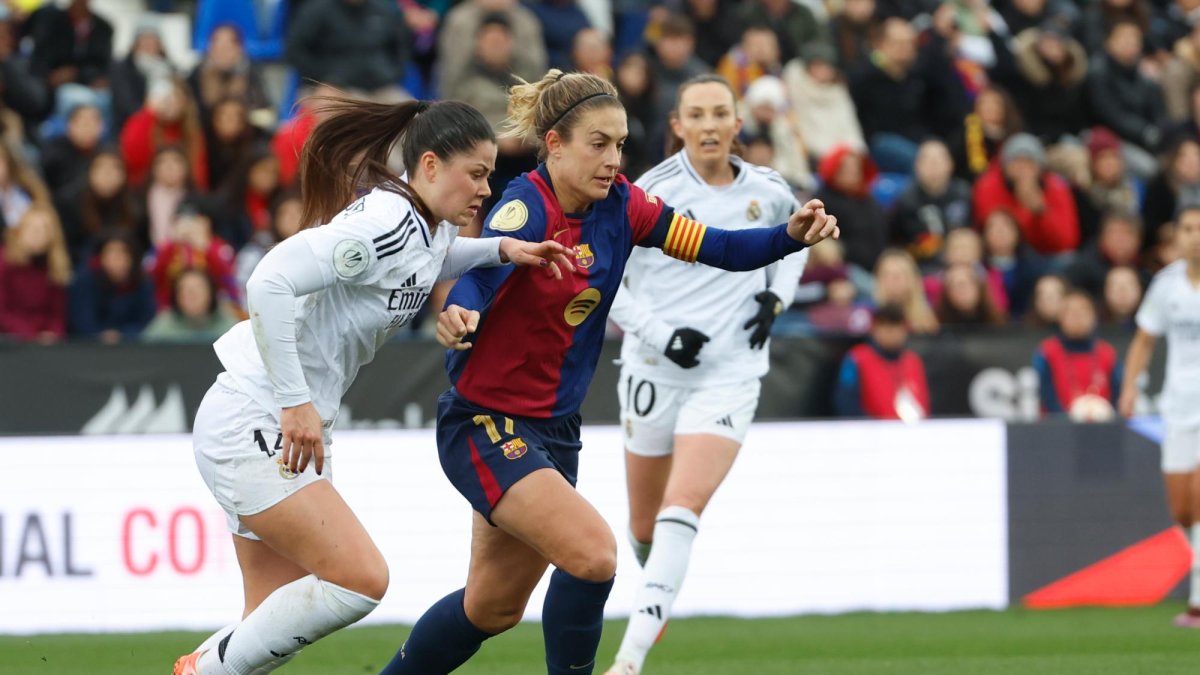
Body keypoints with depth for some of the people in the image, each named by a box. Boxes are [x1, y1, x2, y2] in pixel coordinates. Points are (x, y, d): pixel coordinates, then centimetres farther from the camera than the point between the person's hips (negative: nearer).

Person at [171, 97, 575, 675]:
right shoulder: (382, 221, -21)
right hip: (251, 425, -10)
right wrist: (295, 404, -26)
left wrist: (503, 250, 15)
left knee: (277, 624, 7)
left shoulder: (434, 229, 7)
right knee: (360, 579, -18)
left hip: (295, 431, 10)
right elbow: (269, 284, -29)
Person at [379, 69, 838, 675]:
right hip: (486, 425, -8)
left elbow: (721, 248, 0)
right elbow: (477, 274, -39)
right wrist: (457, 313, -62)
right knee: (593, 556, -24)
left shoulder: (619, 206, -2)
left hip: (554, 430, 8)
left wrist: (792, 236, -18)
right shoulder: (526, 209, -21)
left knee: (492, 609, 17)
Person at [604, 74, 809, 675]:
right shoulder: (650, 193, -7)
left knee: (683, 507, -19)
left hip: (730, 373, 0)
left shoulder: (768, 192, 1)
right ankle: (659, 588, 48)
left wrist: (776, 297, 6)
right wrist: (659, 332, -16)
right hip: (654, 371, 0)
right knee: (644, 525, 12)